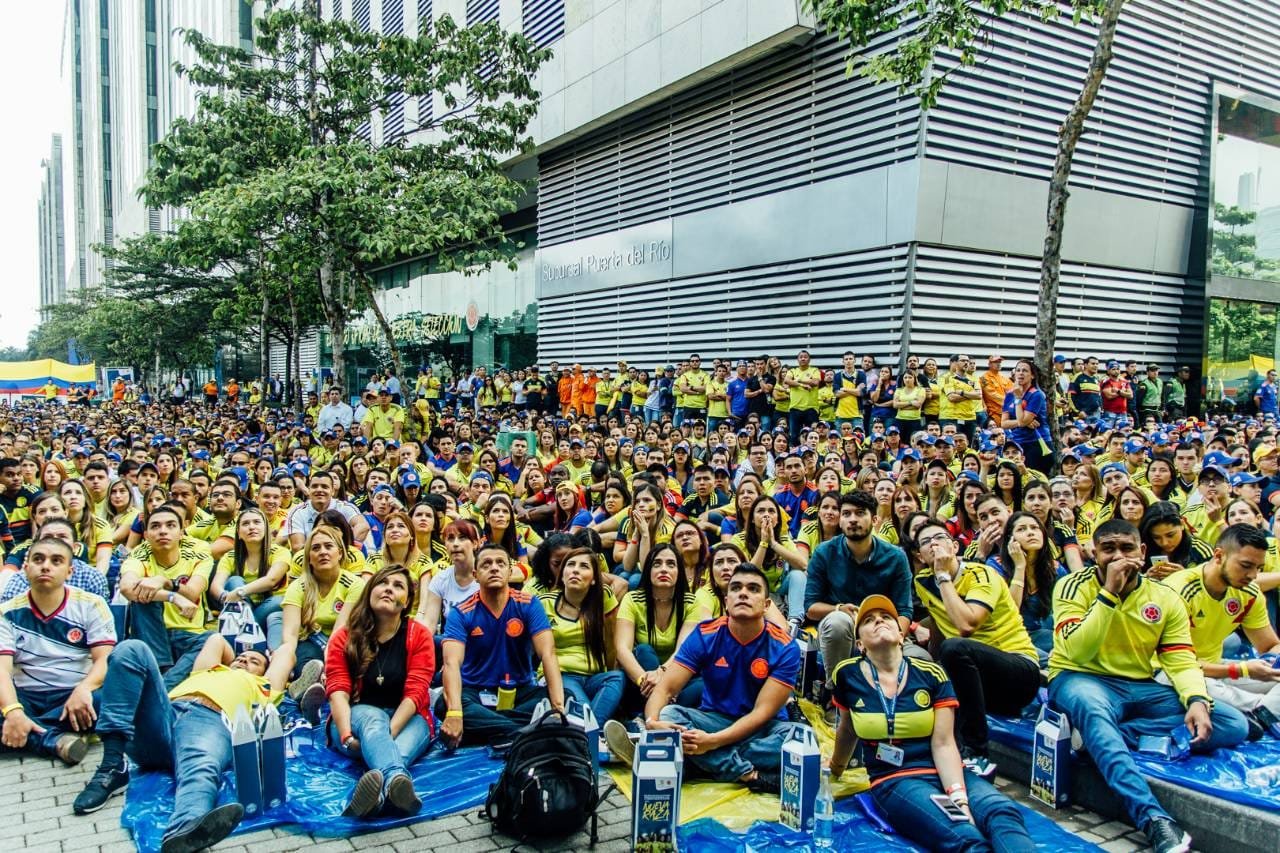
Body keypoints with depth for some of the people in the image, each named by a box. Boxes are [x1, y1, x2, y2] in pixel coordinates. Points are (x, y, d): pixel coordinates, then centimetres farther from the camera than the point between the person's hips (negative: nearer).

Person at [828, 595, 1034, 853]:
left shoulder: (932, 675, 2)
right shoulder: (848, 676, 1)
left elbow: (943, 744, -4)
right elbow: (847, 729, 20)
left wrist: (960, 799, -20)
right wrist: (836, 769, 36)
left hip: (946, 773, 2)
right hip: (894, 781, -2)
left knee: (1003, 813, -33)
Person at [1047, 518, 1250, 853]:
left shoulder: (1165, 598, 5)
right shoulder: (1073, 587, -7)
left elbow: (1181, 661, 0)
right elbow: (1077, 653, -20)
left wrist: (1198, 701, -22)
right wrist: (1109, 592, -23)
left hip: (1139, 687, 5)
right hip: (1082, 680, -5)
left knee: (1233, 724, -14)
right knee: (1092, 707, -41)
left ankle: (1100, 738, -26)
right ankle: (1154, 819, -45)